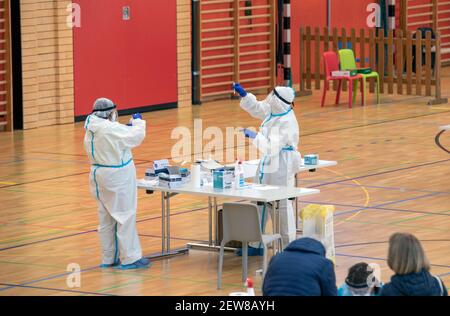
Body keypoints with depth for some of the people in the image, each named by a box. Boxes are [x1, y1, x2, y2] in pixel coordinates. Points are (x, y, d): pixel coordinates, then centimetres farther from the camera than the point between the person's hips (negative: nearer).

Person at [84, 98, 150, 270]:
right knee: (125, 216, -1)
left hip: (100, 177, 9)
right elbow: (137, 136, -13)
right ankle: (129, 258, 2)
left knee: (106, 218, 15)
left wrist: (128, 127, 8)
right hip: (118, 178, -9)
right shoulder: (111, 129, -22)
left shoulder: (91, 131, 4)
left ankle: (109, 258, 22)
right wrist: (138, 121, 6)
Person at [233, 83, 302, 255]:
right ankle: (255, 244, 20)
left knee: (282, 204, 2)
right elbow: (256, 108, 18)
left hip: (281, 165, -9)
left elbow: (270, 147, -29)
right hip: (268, 163, 9)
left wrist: (254, 136, -24)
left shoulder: (286, 123, -25)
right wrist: (243, 94, 6)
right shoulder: (273, 110, -1)